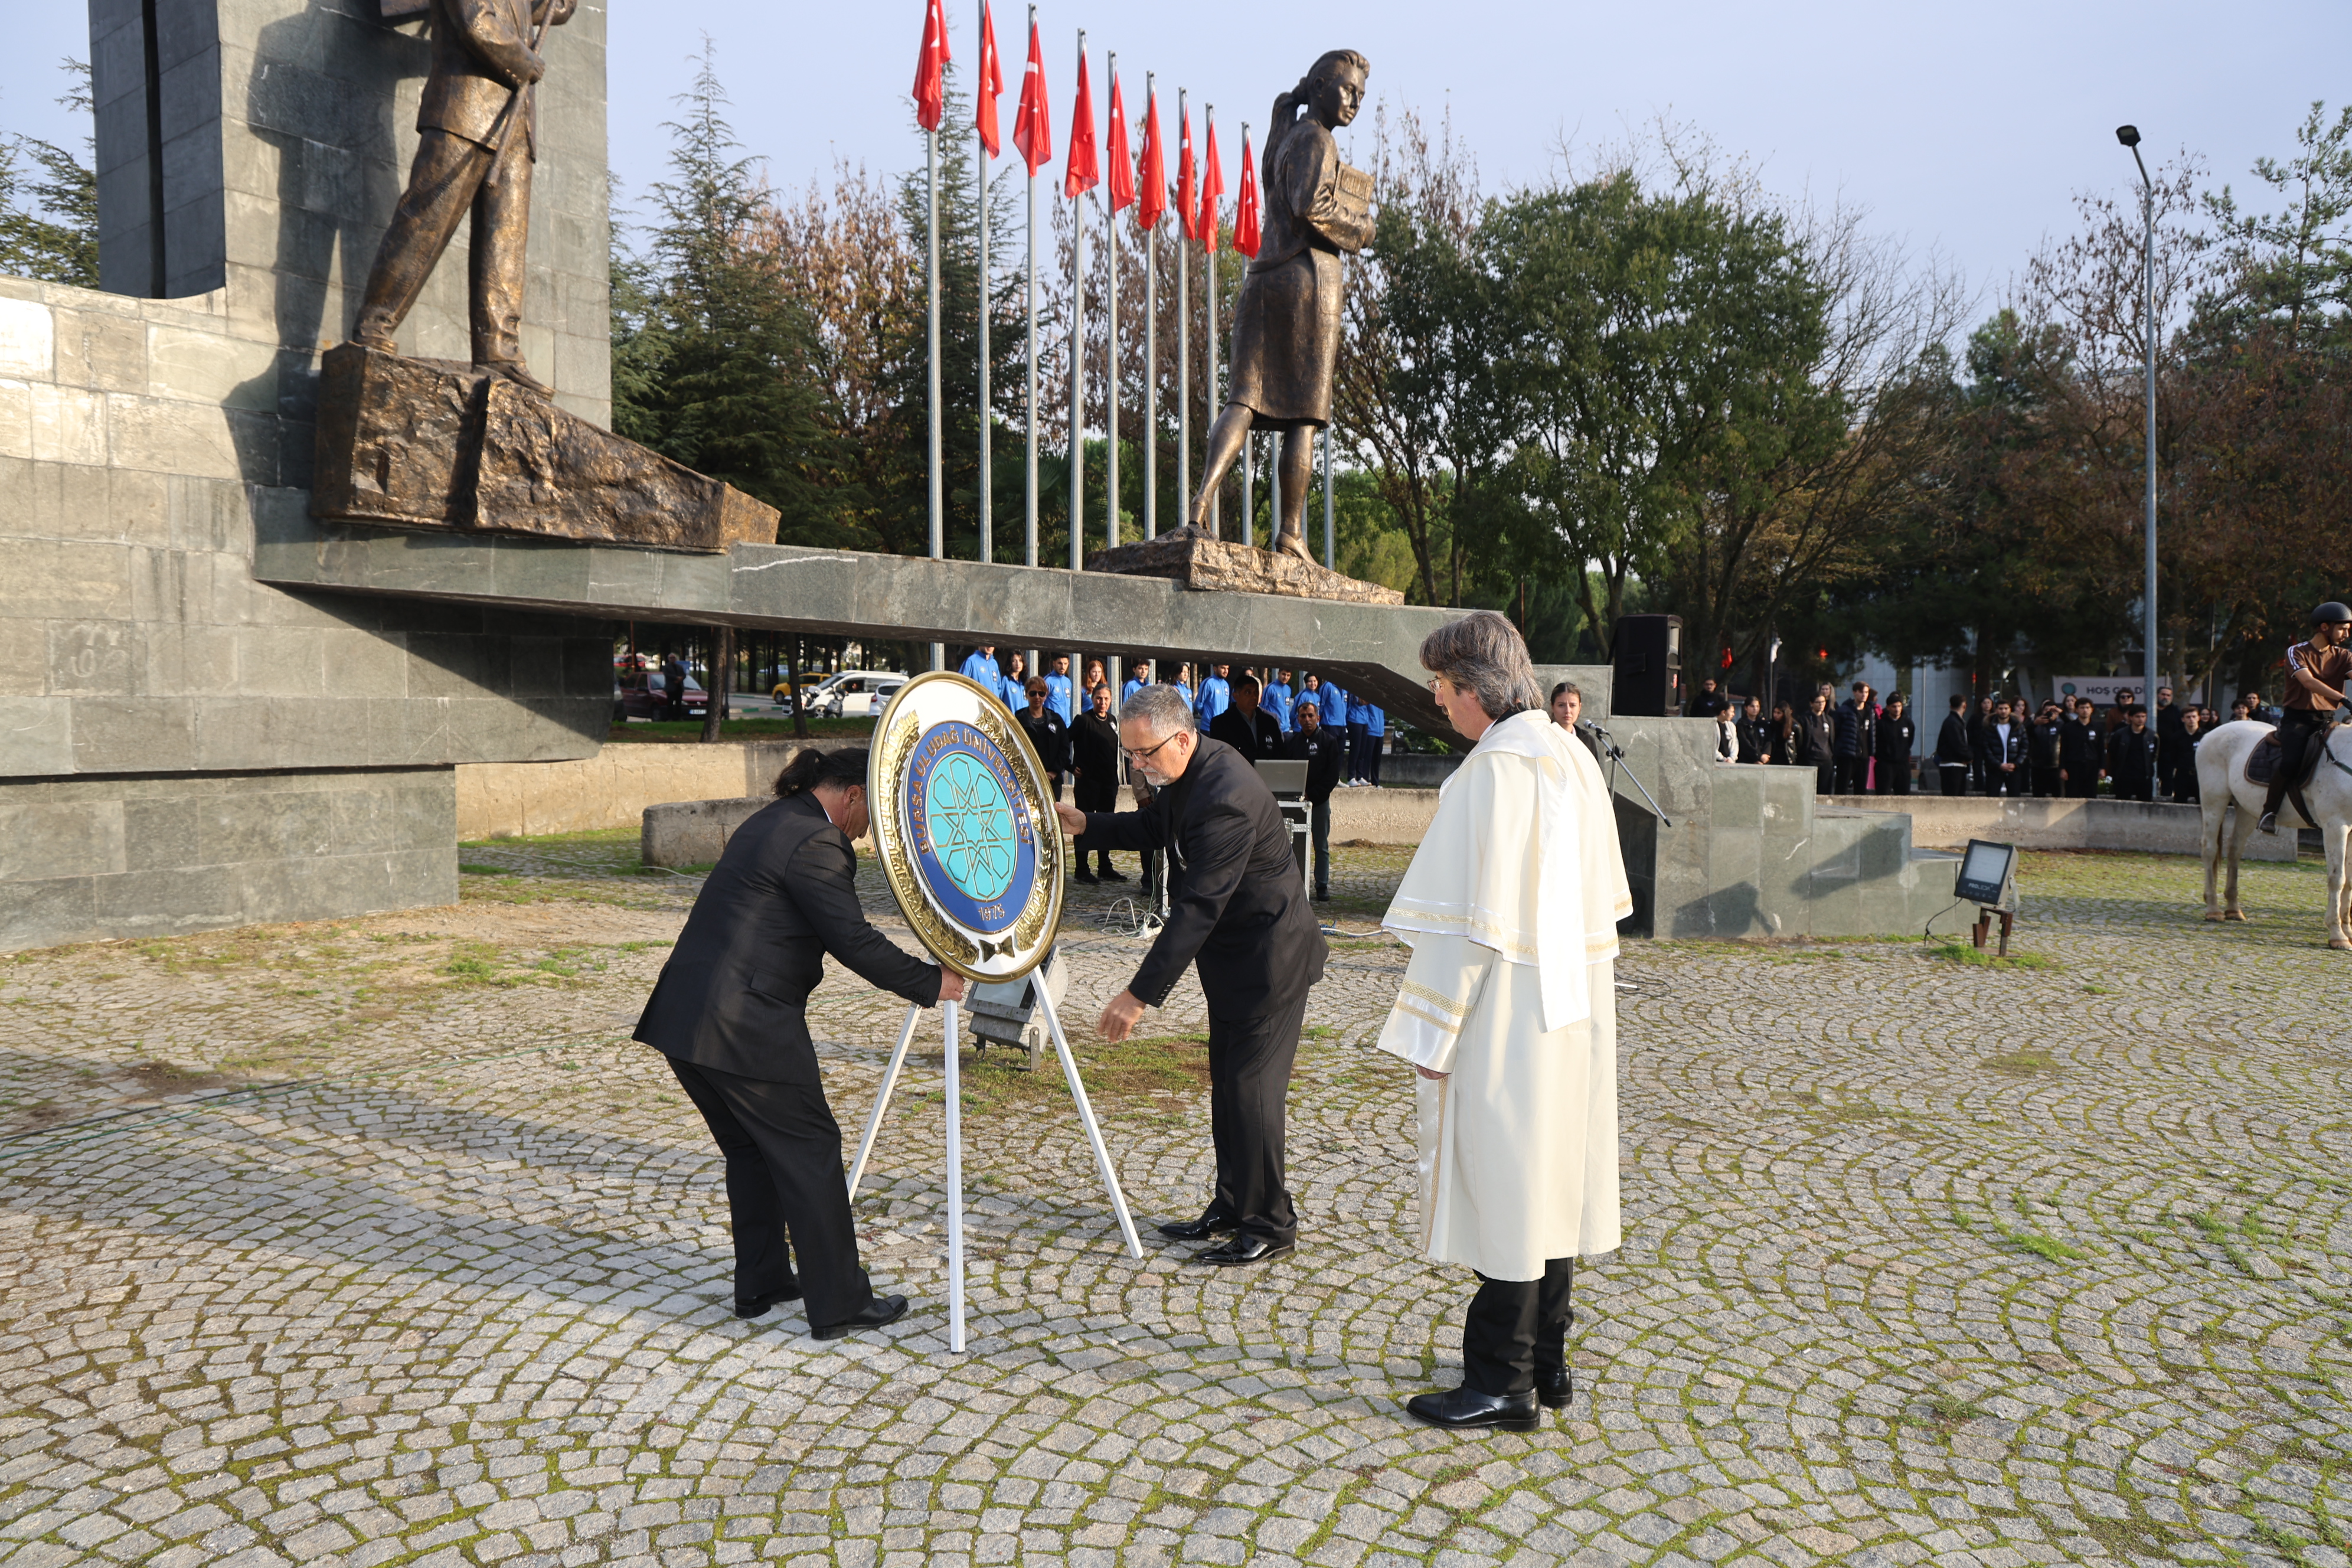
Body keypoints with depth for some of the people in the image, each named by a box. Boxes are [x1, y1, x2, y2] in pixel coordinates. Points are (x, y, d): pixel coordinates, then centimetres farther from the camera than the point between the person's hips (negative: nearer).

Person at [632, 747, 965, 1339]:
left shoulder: (771, 823, 18)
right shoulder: (812, 841, -13)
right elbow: (852, 941, -17)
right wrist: (930, 983, -9)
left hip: (684, 1018, 10)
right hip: (745, 1028, -10)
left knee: (751, 1150, 20)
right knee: (810, 1151, 1)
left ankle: (759, 1284, 30)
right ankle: (839, 1304, 8)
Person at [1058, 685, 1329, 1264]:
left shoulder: (1224, 798, -29)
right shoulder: (1187, 775, 1)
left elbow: (1197, 908, -31)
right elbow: (1157, 827, 21)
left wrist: (1141, 994, -30)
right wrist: (1087, 826, 4)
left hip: (1267, 956, -10)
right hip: (1234, 955, 10)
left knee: (1250, 1086, -4)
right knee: (1226, 1084, 16)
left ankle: (1271, 1223, 10)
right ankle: (1233, 1208, 28)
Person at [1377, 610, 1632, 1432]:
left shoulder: (1495, 770, -19)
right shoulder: (1573, 757, 8)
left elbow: (1468, 922, -20)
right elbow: (1601, 897, 13)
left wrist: (1434, 1033, -14)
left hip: (1506, 1018, -9)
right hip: (1571, 1013, 9)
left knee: (1504, 1187, 0)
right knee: (1554, 1180, 16)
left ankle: (1502, 1382, 11)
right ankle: (1547, 1362, 28)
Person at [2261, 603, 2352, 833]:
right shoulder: (2297, 653, -3)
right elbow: (2308, 681, -20)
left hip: (2327, 720, 5)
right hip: (2298, 719, -5)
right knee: (2290, 763, -28)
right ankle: (2269, 811, -12)